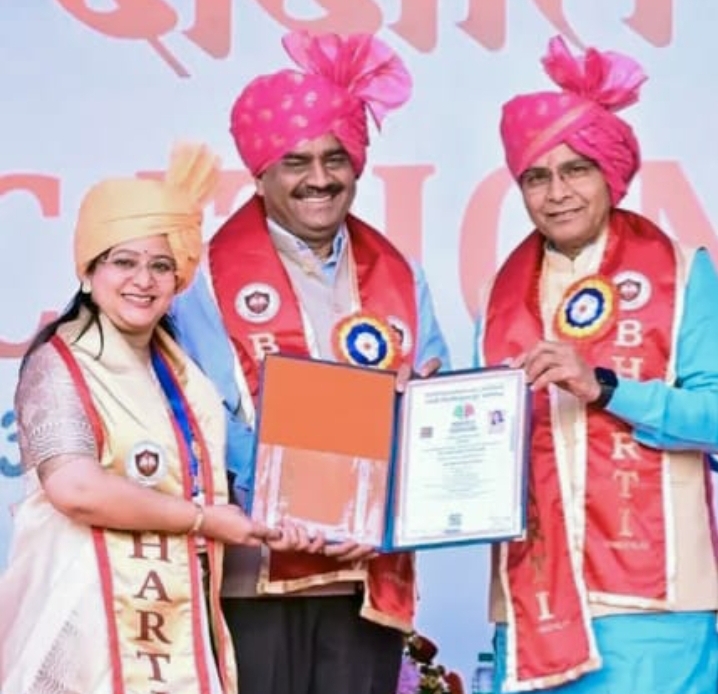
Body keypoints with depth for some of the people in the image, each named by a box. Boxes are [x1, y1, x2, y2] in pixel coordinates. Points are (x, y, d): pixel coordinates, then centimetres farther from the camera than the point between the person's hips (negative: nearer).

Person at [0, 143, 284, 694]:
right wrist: (202, 519, -14)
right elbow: (76, 489, -22)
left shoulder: (178, 368, 14)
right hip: (95, 615, -7)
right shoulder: (60, 365, -9)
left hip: (177, 618, 7)